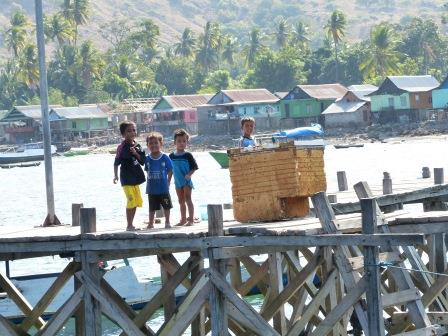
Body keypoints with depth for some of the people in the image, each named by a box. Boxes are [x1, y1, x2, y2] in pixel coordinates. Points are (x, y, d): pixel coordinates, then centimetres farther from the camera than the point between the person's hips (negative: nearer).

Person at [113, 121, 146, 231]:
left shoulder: (138, 146, 9)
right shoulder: (122, 147, -9)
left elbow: (142, 161, 5)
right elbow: (116, 162, -9)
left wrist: (136, 153, -11)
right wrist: (115, 175, -14)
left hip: (135, 178, 7)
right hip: (126, 179, -7)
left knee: (137, 201, 10)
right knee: (131, 201, -11)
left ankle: (131, 224, 19)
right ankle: (129, 225, -5)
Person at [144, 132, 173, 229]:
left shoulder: (165, 158, -7)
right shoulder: (147, 159, -3)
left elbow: (170, 170, 0)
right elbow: (147, 171, 5)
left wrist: (168, 181, -1)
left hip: (163, 188, -1)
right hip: (151, 189, 1)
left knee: (166, 206, 9)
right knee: (152, 207, 11)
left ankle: (167, 222, 23)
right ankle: (151, 223, 20)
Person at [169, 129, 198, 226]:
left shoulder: (188, 155, -9)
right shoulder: (172, 156, 2)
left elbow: (194, 167, -8)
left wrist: (189, 174, -22)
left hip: (187, 181, -5)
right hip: (178, 181, 5)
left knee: (188, 199, -6)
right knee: (181, 201, 13)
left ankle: (191, 219, -3)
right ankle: (183, 219, 23)